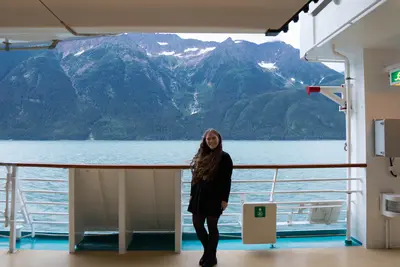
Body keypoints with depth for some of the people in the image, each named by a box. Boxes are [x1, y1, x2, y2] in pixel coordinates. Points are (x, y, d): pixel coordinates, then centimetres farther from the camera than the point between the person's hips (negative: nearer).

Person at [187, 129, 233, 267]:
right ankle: (207, 250, 33)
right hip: (199, 197, 6)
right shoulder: (200, 156, 9)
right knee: (197, 224, 9)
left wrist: (224, 199, -13)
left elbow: (227, 181, -9)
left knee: (212, 227, 5)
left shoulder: (224, 157, -7)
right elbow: (195, 177, 13)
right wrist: (192, 194, 11)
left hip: (214, 198, -6)